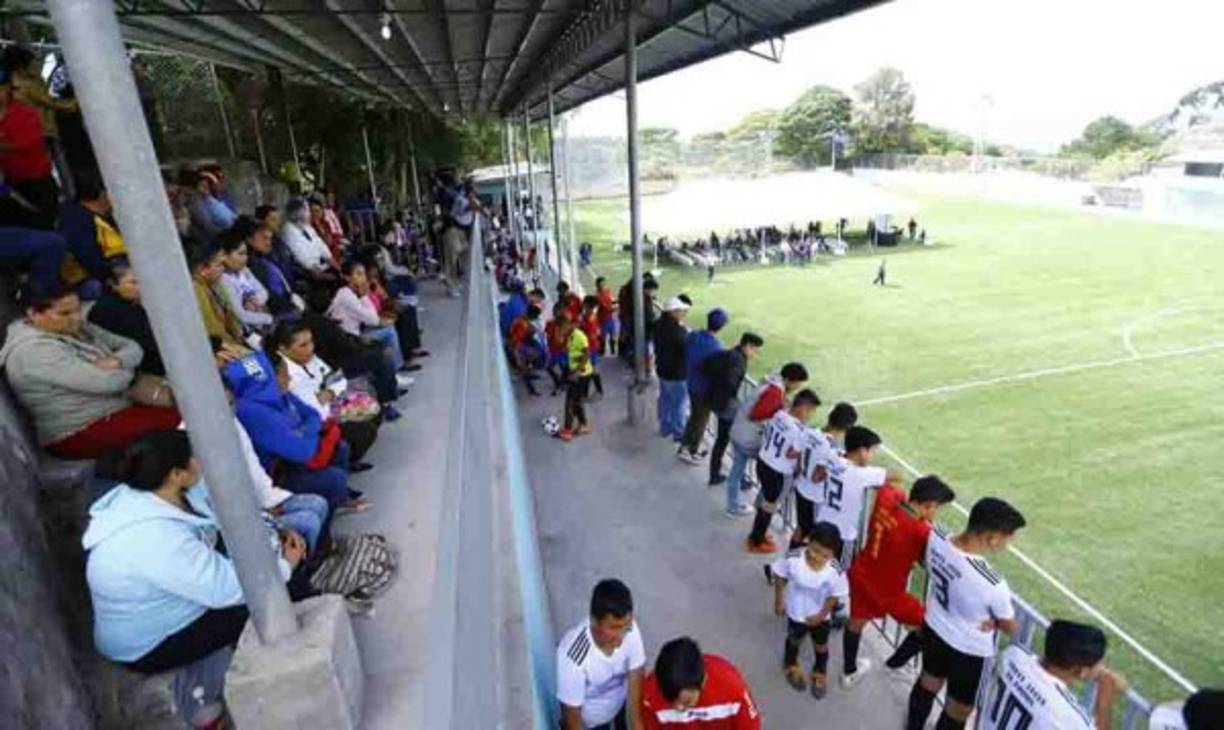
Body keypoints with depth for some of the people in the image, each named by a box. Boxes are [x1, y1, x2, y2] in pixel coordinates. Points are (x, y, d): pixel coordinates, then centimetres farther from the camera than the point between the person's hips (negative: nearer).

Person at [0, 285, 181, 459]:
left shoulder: (76, 328, 8)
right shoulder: (33, 351, -19)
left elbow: (132, 348, 9)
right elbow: (106, 382, -26)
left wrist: (115, 361, -14)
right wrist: (125, 369, -4)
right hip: (79, 434, -9)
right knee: (177, 419, -29)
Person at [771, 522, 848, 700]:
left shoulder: (835, 571, -36)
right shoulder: (792, 559, -35)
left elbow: (835, 595, -17)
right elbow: (780, 575, -16)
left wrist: (822, 614, -13)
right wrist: (779, 601, -7)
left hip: (819, 616, 0)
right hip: (796, 612, 0)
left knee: (821, 646, 26)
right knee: (794, 640, 28)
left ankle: (820, 672, 57)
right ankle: (790, 665, 59)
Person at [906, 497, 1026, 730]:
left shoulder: (936, 539, -24)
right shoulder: (993, 585, -39)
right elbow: (1010, 628, -17)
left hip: (934, 628, 6)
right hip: (969, 650, -6)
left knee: (929, 680, 34)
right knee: (959, 709, 24)